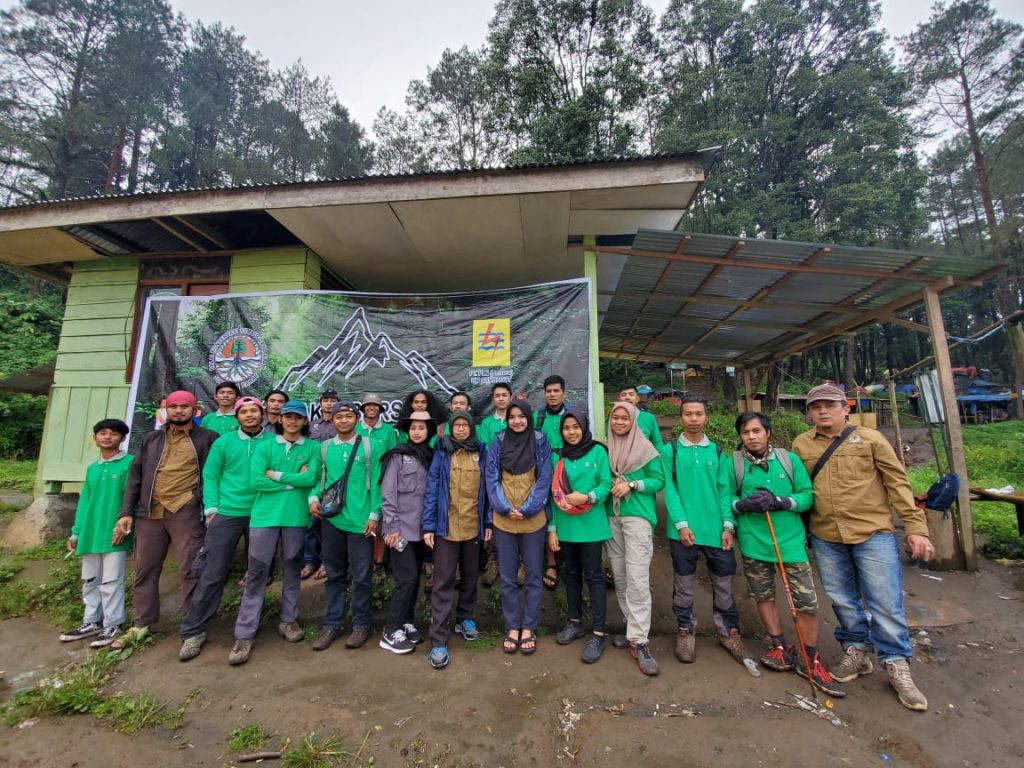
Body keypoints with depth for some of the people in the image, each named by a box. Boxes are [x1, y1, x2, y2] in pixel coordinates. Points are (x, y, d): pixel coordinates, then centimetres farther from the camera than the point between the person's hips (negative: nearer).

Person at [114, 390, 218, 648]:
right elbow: (135, 477, 14)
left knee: (190, 570, -2)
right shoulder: (151, 439, 16)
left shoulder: (207, 438, 3)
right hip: (149, 513, 5)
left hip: (186, 513, -4)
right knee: (145, 569, 12)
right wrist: (126, 512, 6)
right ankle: (142, 624, 28)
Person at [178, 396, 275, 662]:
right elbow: (210, 475, 2)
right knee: (213, 574, 3)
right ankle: (193, 631, 19)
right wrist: (211, 509, -4)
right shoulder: (224, 442, 1)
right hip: (227, 515, 0)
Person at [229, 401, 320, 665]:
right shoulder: (264, 447, 3)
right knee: (256, 574, 4)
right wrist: (294, 480, -10)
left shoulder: (313, 448, 2)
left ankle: (289, 620, 30)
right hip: (264, 516, 0)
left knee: (292, 571, 13)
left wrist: (276, 475, -8)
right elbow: (256, 482, -8)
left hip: (296, 517, 0)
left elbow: (311, 478, -11)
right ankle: (244, 635, 13)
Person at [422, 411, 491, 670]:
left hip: (474, 527, 3)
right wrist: (428, 526, -10)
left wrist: (488, 522, 3)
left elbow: (487, 489, 6)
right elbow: (431, 490, -6)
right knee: (443, 582, 0)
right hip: (446, 528, -3)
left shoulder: (481, 453, 4)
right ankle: (438, 641, 9)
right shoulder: (441, 453, -3)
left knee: (470, 576, 17)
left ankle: (464, 618, 38)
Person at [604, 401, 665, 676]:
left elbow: (659, 480, -3)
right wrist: (609, 486, -1)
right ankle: (633, 628, 26)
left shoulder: (646, 448, -2)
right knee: (619, 577, 11)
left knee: (637, 579, -10)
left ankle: (639, 641, -2)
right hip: (611, 517, 5)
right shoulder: (606, 449, 10)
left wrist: (632, 484, -15)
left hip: (638, 517, -5)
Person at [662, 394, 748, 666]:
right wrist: (681, 523, -13)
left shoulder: (717, 450, 7)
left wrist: (728, 525, -4)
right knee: (684, 584, 10)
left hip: (716, 529, 2)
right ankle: (685, 630, 27)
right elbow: (670, 489, -5)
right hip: (683, 529, -2)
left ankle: (729, 631, 32)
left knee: (723, 583, 12)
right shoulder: (670, 450, -1)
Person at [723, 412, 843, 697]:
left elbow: (807, 496, -2)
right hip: (753, 542, 0)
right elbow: (724, 499, -4)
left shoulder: (789, 460, -1)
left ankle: (809, 661, 25)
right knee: (763, 596, 16)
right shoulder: (730, 463, -4)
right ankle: (780, 648, 38)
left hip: (790, 540, 0)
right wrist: (744, 504, -23)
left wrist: (778, 501, -18)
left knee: (807, 601, 4)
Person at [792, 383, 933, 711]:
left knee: (886, 604, 4)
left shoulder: (870, 439, -2)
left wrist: (916, 528, -6)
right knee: (843, 601, 14)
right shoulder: (801, 445, 3)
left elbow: (898, 484, -1)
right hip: (825, 539, 2)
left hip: (874, 535, -2)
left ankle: (898, 667, 23)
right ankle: (856, 654, 33)